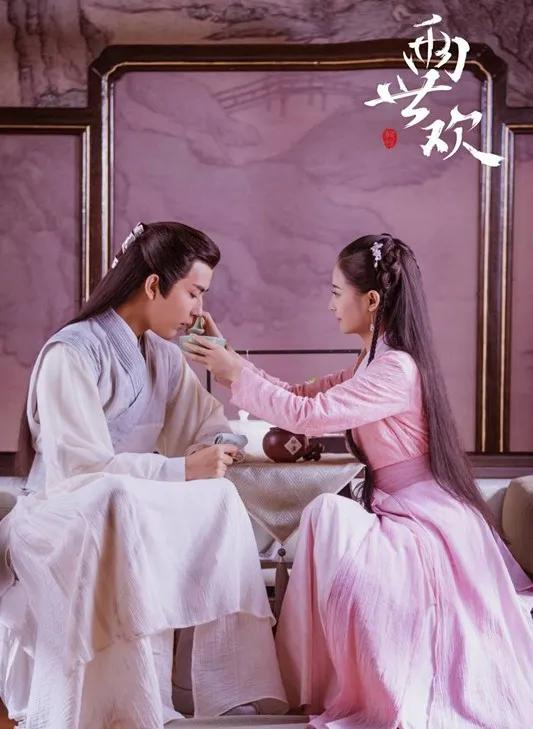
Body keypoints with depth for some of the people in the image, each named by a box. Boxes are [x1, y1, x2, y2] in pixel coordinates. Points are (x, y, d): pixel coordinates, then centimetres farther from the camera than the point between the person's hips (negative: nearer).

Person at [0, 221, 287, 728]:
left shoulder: (164, 357, 9)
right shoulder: (72, 353, -16)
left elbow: (211, 429, 11)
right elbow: (83, 465, -24)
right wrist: (182, 471, -28)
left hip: (134, 508, 7)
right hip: (64, 514, -6)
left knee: (218, 499, -20)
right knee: (125, 503, -37)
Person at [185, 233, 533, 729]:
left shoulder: (396, 369, -19)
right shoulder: (375, 364, 11)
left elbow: (309, 415, -23)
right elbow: (305, 396, 10)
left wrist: (237, 377, -13)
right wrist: (234, 366, 5)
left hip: (427, 523, -10)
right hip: (401, 512, 10)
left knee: (330, 515, -25)